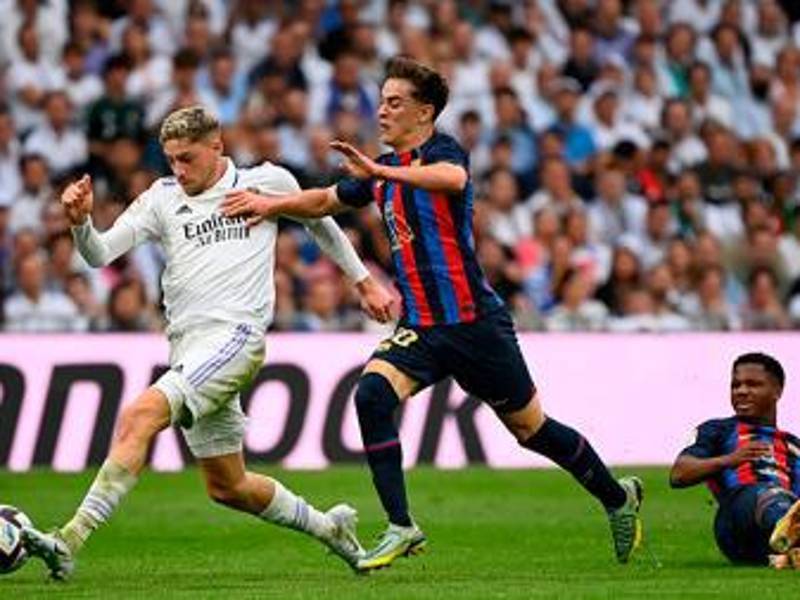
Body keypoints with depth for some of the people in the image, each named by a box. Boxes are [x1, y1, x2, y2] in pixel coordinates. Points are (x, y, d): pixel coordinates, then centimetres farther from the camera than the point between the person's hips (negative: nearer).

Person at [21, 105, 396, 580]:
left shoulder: (267, 182, 7)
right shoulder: (161, 199, 13)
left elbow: (319, 220, 24)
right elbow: (100, 253, 6)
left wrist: (364, 282, 30)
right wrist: (81, 221, -15)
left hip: (235, 335, -6)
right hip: (187, 344, 6)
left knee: (141, 415, -27)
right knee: (228, 487, 12)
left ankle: (71, 540, -34)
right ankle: (329, 528, 35)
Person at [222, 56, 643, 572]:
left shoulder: (442, 150, -11)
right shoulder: (384, 169, 12)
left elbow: (453, 179, -36)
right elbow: (326, 201, 27)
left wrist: (379, 170, -44)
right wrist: (270, 203, 12)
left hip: (474, 321, -6)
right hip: (419, 327, 6)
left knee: (531, 429, 5)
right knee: (372, 394, -21)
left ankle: (619, 497, 30)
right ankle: (401, 528, -18)